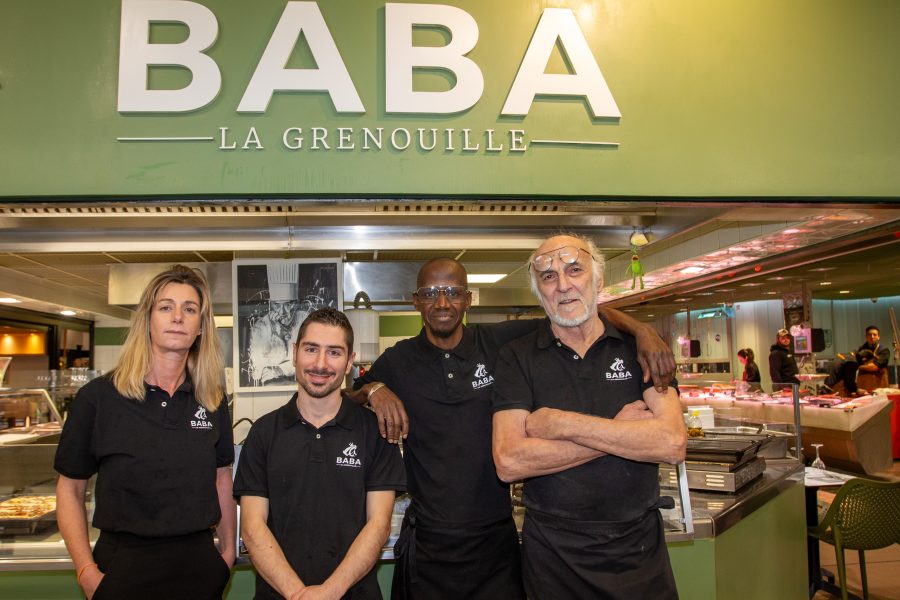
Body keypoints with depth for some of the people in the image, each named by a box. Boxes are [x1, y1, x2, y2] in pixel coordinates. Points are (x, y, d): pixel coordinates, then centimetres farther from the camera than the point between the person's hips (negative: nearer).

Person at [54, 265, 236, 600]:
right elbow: (70, 489, -2)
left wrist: (228, 551, 8)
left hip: (198, 564, 3)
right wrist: (87, 572, -8)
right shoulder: (97, 397, -8)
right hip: (122, 564, -3)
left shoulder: (212, 401, 1)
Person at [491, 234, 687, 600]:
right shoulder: (517, 357, -5)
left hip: (639, 546, 1)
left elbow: (673, 444, -16)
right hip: (553, 552, 0)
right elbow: (509, 462, -17)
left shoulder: (638, 347, -2)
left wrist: (561, 424, -20)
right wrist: (620, 431, -17)